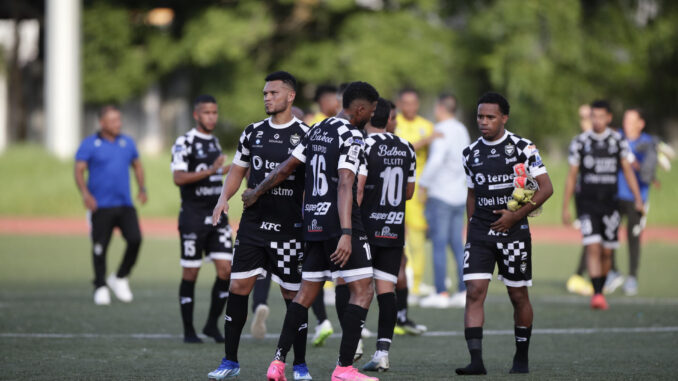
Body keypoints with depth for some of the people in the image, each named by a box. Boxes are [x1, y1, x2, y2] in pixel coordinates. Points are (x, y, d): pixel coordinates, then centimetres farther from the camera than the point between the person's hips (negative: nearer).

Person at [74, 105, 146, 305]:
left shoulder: (127, 143, 12)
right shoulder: (89, 144, -2)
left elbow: (137, 165, 24)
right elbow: (79, 170, -7)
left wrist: (142, 189, 10)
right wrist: (85, 193, -22)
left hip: (125, 204, 3)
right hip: (100, 206, -3)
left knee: (135, 239, -13)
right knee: (100, 248, -2)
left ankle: (120, 278, 8)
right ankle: (100, 288, 11)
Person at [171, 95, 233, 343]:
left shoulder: (214, 141, 15)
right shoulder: (185, 142, -9)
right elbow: (178, 178, -21)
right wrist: (210, 171, -27)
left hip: (217, 215, 6)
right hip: (193, 217, -6)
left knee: (226, 270, -3)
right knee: (190, 274, 0)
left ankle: (212, 325, 10)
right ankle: (188, 331, 9)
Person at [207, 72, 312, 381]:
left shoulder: (305, 135, -3)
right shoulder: (253, 132, 9)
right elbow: (237, 170, 17)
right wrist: (224, 198, 0)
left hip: (289, 226, -3)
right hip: (253, 224, 3)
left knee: (293, 294, 1)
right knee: (238, 287, -1)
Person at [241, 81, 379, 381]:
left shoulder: (317, 130, 13)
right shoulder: (351, 136, -12)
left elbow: (287, 167, 20)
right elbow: (344, 185, -23)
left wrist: (256, 192, 36)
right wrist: (346, 234, -30)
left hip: (313, 221, 9)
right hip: (338, 222, -9)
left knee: (307, 292, 14)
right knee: (362, 290, -5)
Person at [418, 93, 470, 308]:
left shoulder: (443, 131, -13)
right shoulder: (462, 131, 13)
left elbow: (436, 159, -23)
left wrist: (423, 183, -14)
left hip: (440, 195, -8)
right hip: (459, 195, 8)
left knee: (439, 244, -5)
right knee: (457, 244, 10)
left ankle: (441, 293, -7)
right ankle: (463, 292, 8)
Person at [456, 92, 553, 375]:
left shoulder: (523, 148, -4)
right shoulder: (471, 153, 9)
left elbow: (546, 188, -6)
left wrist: (516, 216, -13)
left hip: (514, 231, -3)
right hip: (480, 232, 3)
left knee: (518, 296, 7)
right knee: (474, 292, -12)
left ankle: (521, 358, 23)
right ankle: (476, 360, -16)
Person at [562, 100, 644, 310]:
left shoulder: (618, 141, 3)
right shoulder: (580, 142, 2)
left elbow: (628, 171, 2)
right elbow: (571, 176, 6)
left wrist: (637, 198, -10)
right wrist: (565, 207, 5)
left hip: (610, 203, 1)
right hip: (588, 203, -1)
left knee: (606, 252, 7)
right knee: (593, 248, -14)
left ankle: (600, 291, 24)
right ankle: (597, 295, -18)